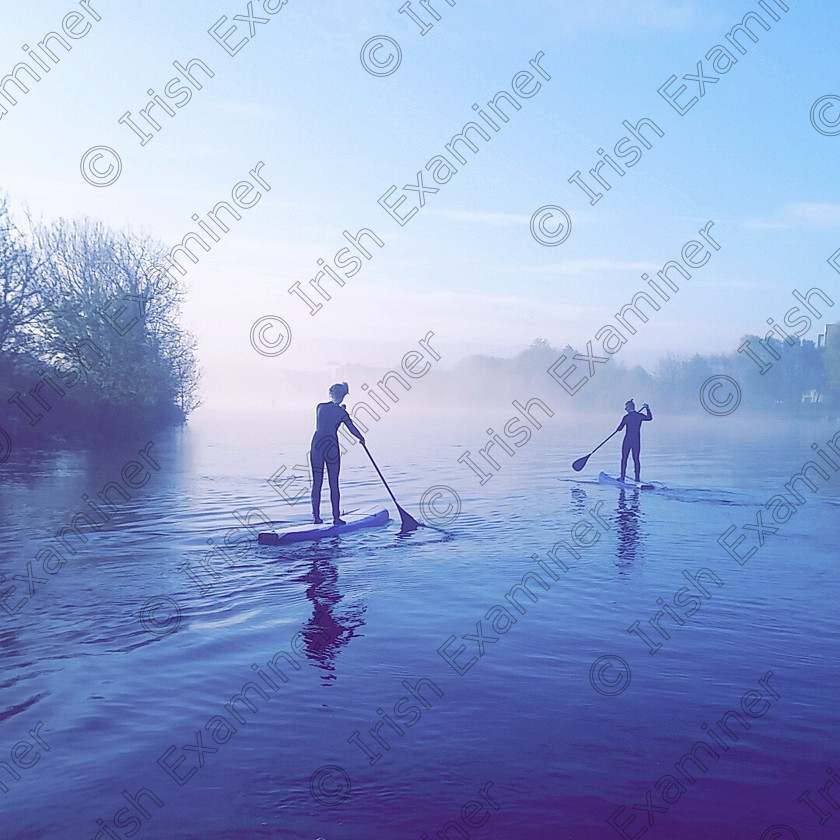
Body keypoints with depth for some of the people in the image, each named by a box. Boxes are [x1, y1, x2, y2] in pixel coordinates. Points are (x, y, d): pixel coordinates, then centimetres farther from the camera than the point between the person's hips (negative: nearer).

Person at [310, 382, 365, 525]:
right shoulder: (341, 412, -5)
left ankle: (316, 517, 9)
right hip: (331, 446, -4)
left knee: (316, 483, 8)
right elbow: (352, 429, -3)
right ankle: (336, 517, 6)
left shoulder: (320, 406, 7)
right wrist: (361, 439, 18)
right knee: (333, 483, 4)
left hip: (316, 444, 4)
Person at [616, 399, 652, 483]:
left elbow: (619, 428, -4)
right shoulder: (640, 416, -1)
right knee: (636, 459, 9)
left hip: (627, 441, -3)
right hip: (637, 441, 3)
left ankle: (622, 477, 5)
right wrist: (648, 409, 29)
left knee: (624, 459, 5)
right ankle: (637, 478, 7)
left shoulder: (626, 417, -10)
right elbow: (650, 418, 18)